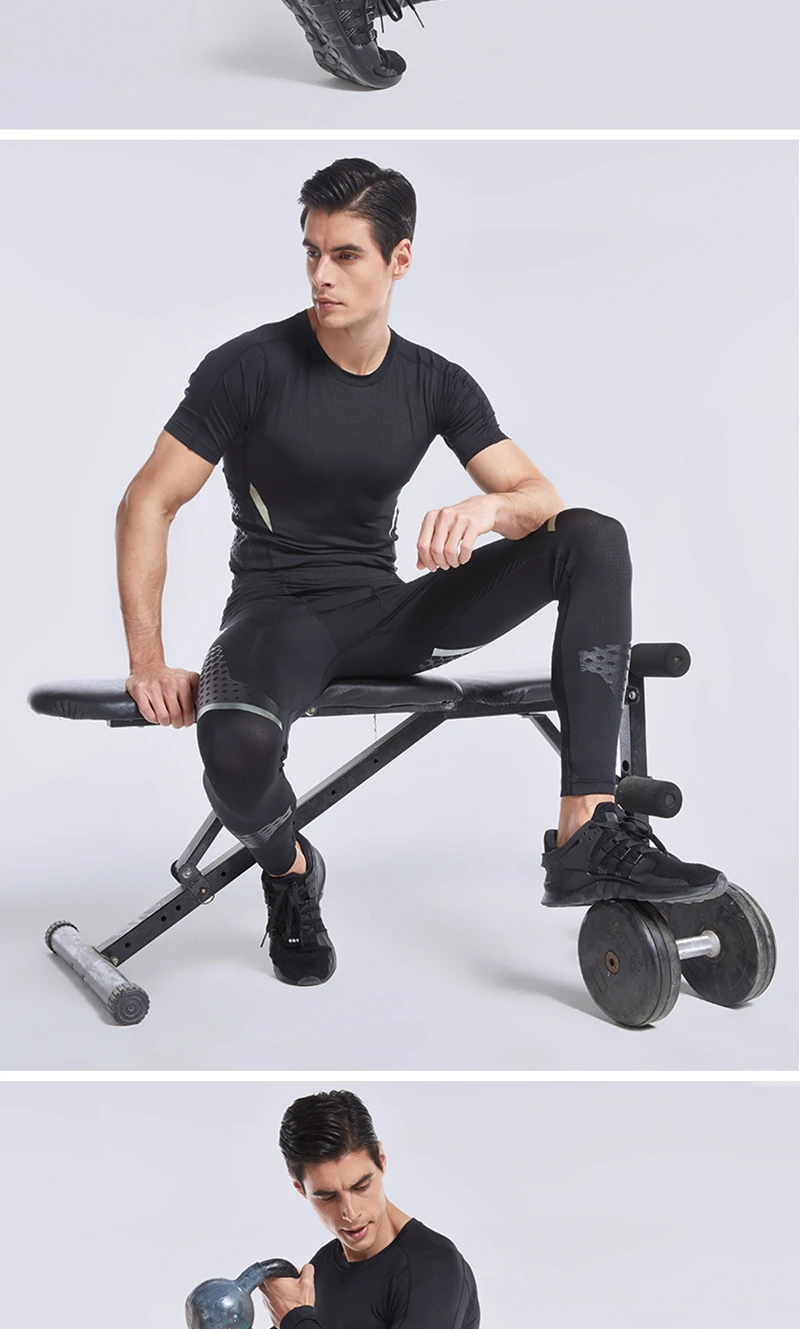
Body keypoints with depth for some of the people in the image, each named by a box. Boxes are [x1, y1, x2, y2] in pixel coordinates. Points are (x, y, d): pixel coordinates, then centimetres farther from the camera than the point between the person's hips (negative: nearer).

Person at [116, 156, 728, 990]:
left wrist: (485, 508, -27)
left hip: (387, 615, 4)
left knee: (596, 541, -14)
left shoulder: (435, 384, 4)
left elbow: (543, 499, -2)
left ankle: (586, 838, -22)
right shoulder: (252, 366, -9)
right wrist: (147, 665, -17)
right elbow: (147, 505, -9)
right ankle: (288, 870, 0)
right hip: (279, 617, -4)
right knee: (237, 743, -41)